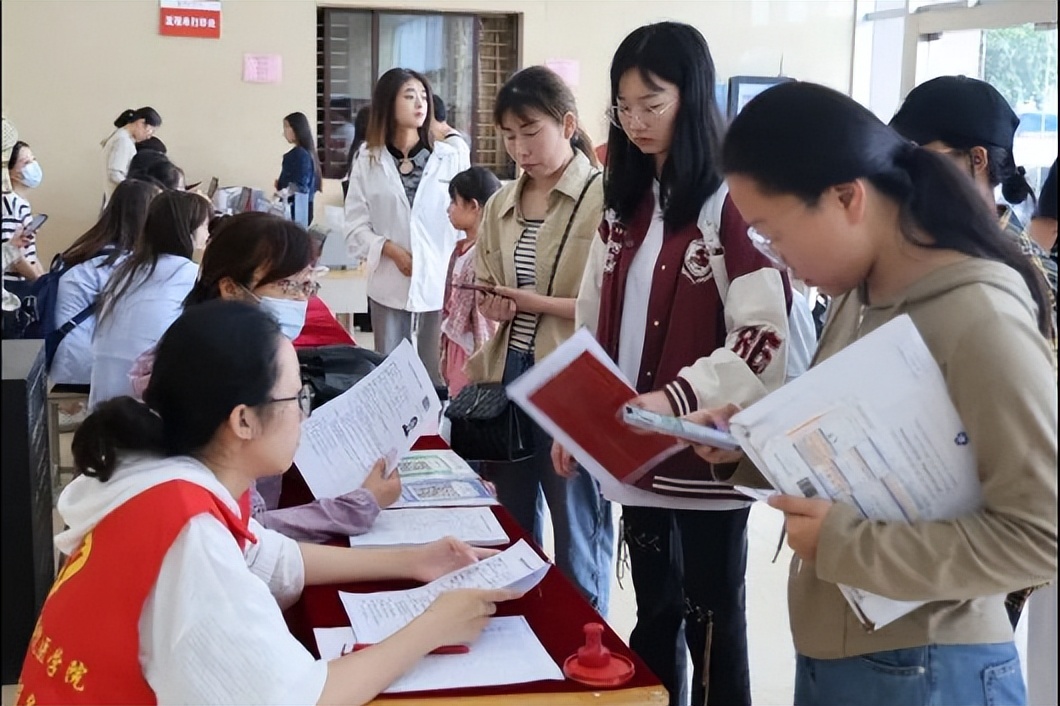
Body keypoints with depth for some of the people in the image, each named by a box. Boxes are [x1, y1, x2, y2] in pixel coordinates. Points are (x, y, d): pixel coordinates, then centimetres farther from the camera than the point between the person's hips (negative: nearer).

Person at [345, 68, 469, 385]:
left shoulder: (451, 158, 1)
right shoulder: (368, 161, 3)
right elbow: (356, 227, 2)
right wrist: (391, 250, -14)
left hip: (441, 282, -1)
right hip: (389, 285, 1)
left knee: (438, 375, 3)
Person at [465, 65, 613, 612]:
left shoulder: (604, 198, -10)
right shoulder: (501, 204, 11)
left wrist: (541, 304, -17)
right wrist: (491, 304, 0)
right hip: (507, 380, 7)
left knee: (577, 544, 4)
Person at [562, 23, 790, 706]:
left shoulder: (735, 203, -12)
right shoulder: (626, 203, 11)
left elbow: (764, 337, -19)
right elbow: (594, 323, 14)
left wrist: (675, 400, -27)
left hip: (706, 453, -7)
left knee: (710, 623, 6)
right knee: (653, 616, 19)